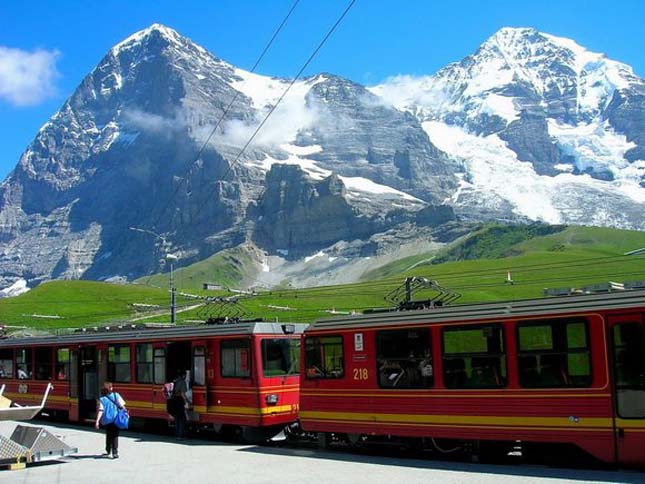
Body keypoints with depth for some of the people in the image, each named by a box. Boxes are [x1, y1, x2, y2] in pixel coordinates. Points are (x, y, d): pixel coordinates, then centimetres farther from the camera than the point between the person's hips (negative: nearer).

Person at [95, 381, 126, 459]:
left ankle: (108, 451, 30)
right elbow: (122, 406, -5)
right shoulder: (116, 395, -3)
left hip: (106, 421, 1)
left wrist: (97, 421, -15)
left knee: (108, 436, 19)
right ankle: (115, 453, -6)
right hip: (115, 420, -1)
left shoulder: (101, 399, -4)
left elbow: (100, 411, -13)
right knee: (115, 436, 5)